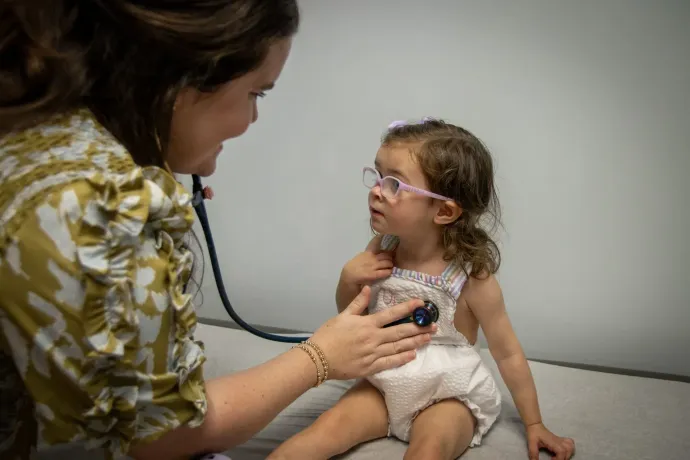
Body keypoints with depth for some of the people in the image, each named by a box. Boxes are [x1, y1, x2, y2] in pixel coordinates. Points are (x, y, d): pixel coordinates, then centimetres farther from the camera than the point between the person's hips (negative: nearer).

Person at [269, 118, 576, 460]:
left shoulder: (471, 276, -22)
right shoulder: (381, 249, -10)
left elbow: (507, 353, -9)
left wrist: (533, 424, -2)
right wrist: (348, 279, -16)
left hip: (448, 397, -3)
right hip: (384, 385, 4)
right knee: (329, 427, -15)